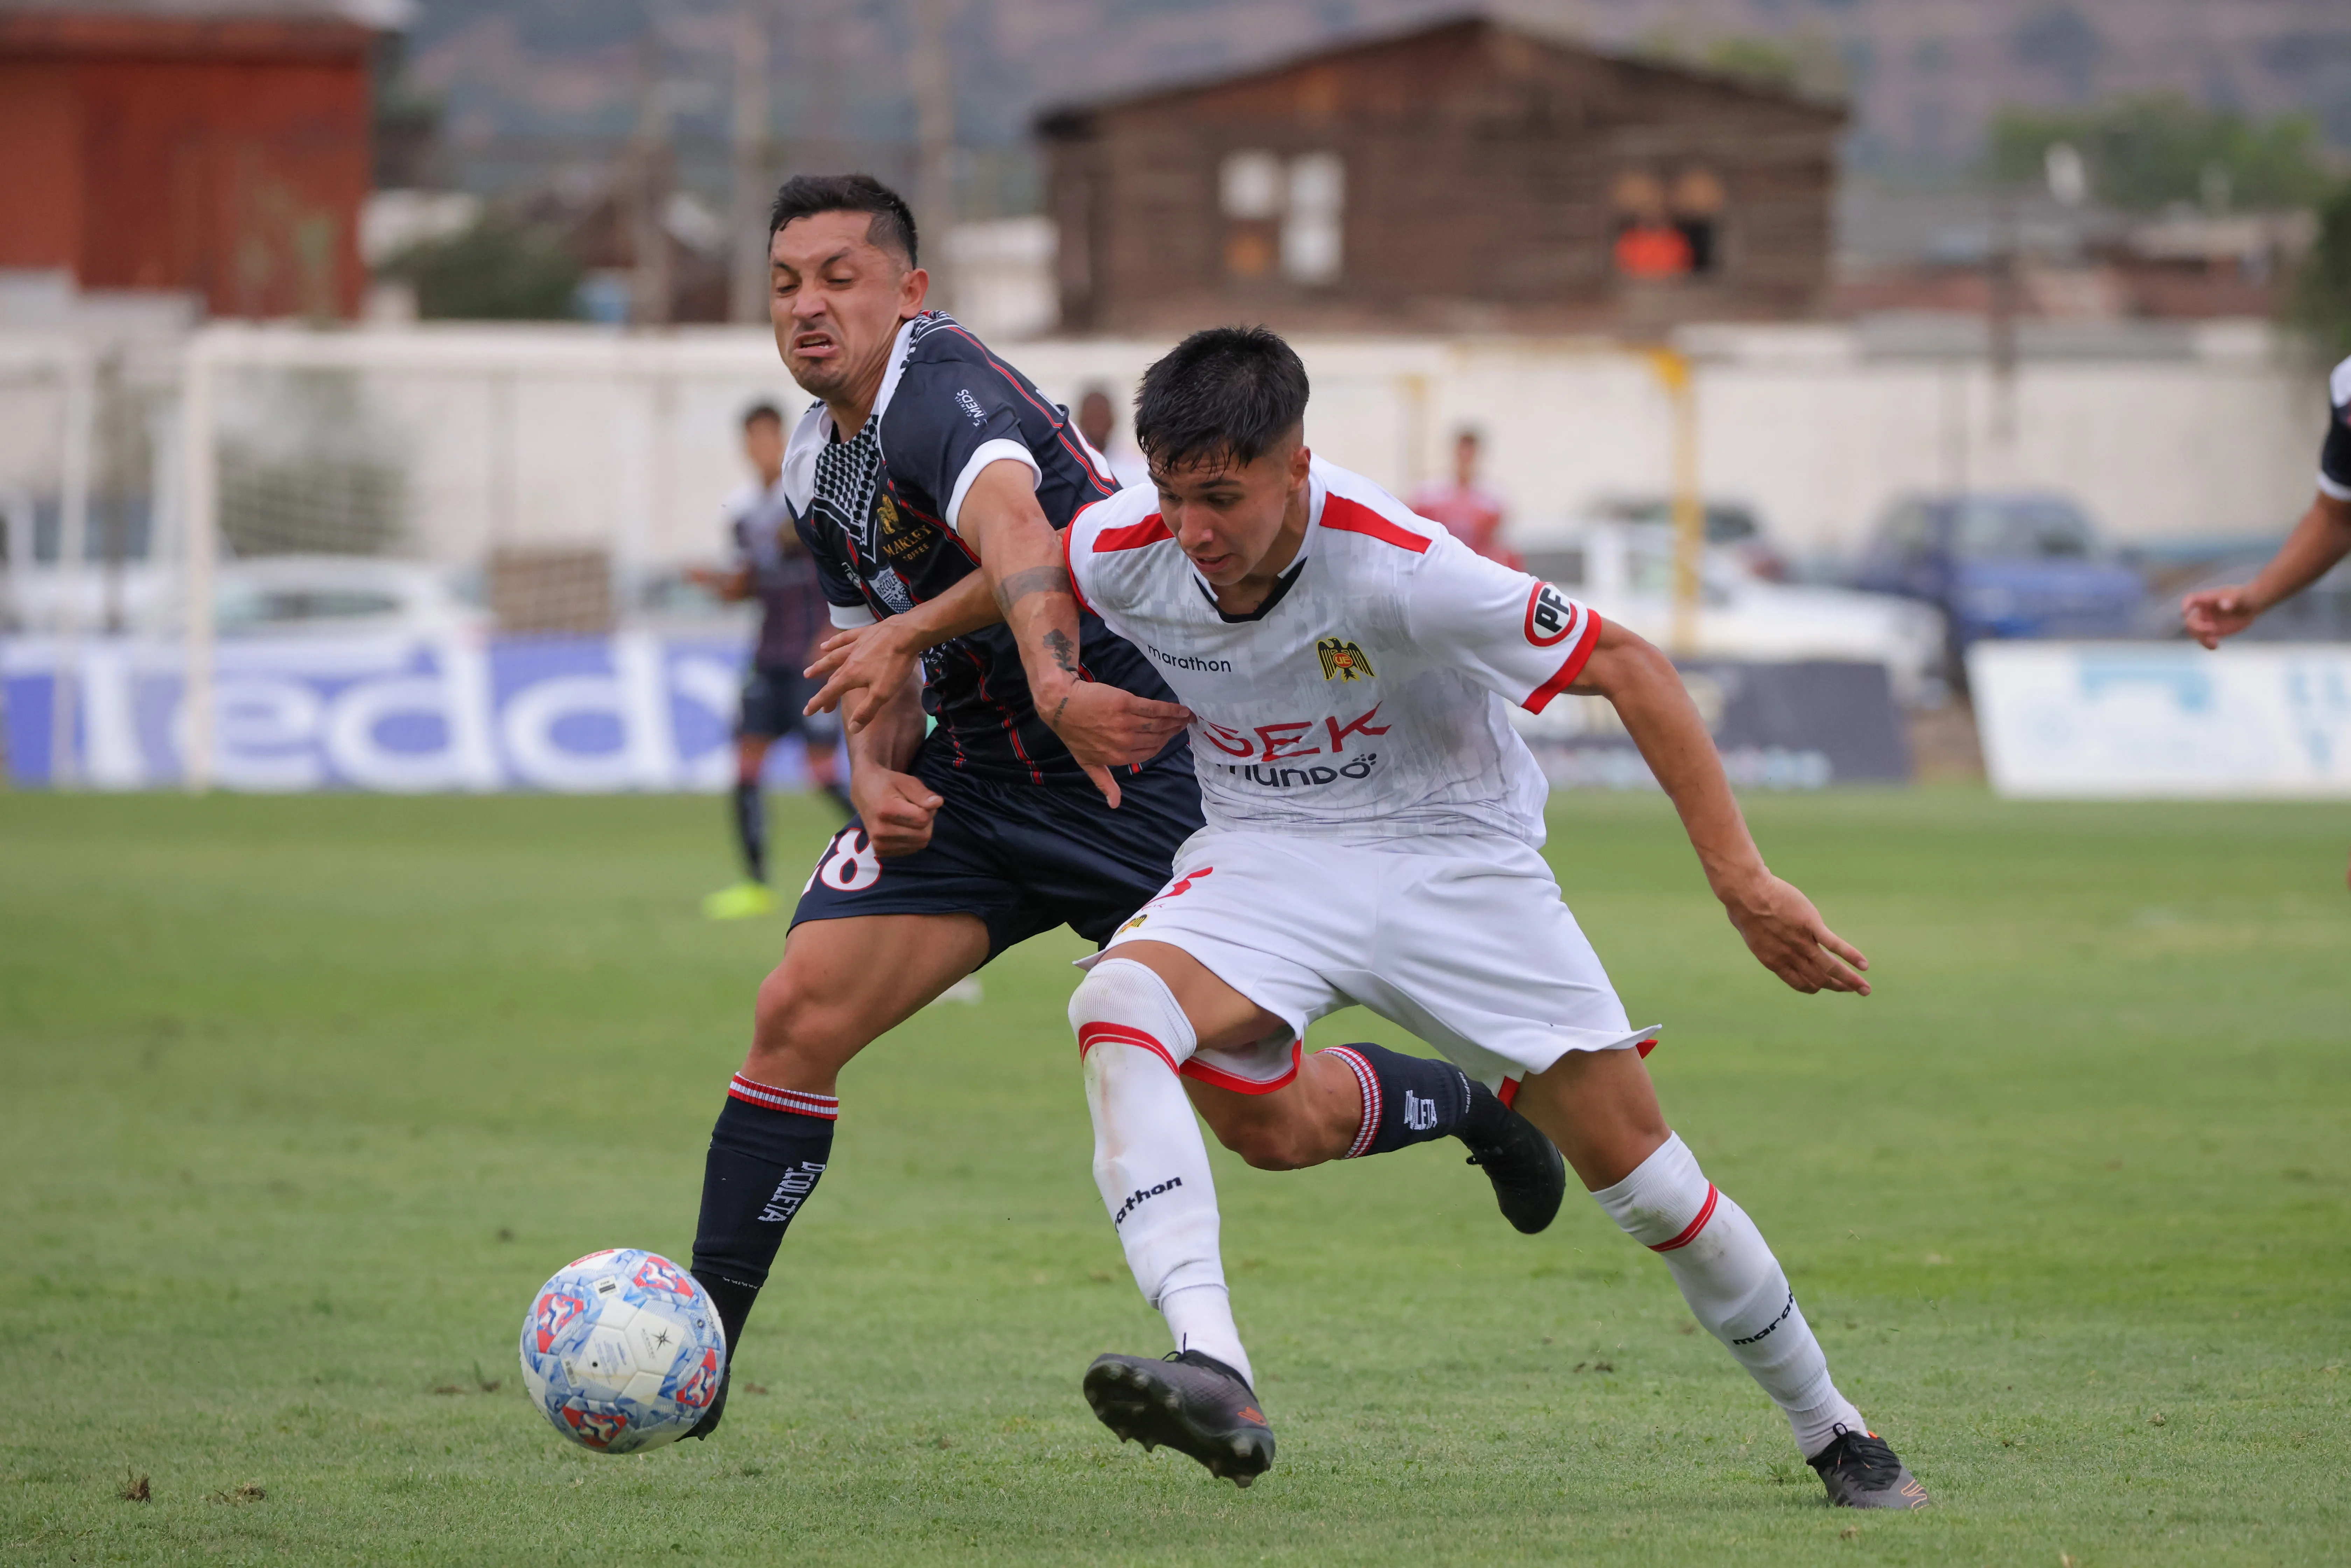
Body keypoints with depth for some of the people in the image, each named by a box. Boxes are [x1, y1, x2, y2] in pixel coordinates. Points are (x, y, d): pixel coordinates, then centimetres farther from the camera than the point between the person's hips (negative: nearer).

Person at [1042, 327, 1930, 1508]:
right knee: (1115, 1010, -30)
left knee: (1638, 1166, -3)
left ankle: (1833, 1433, 21)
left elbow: (1626, 668, -21)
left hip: (1451, 859, -2)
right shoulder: (1119, 554, -17)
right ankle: (1214, 1377, -43)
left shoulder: (1397, 568, -29)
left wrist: (1739, 877, -24)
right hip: (1266, 864, 3)